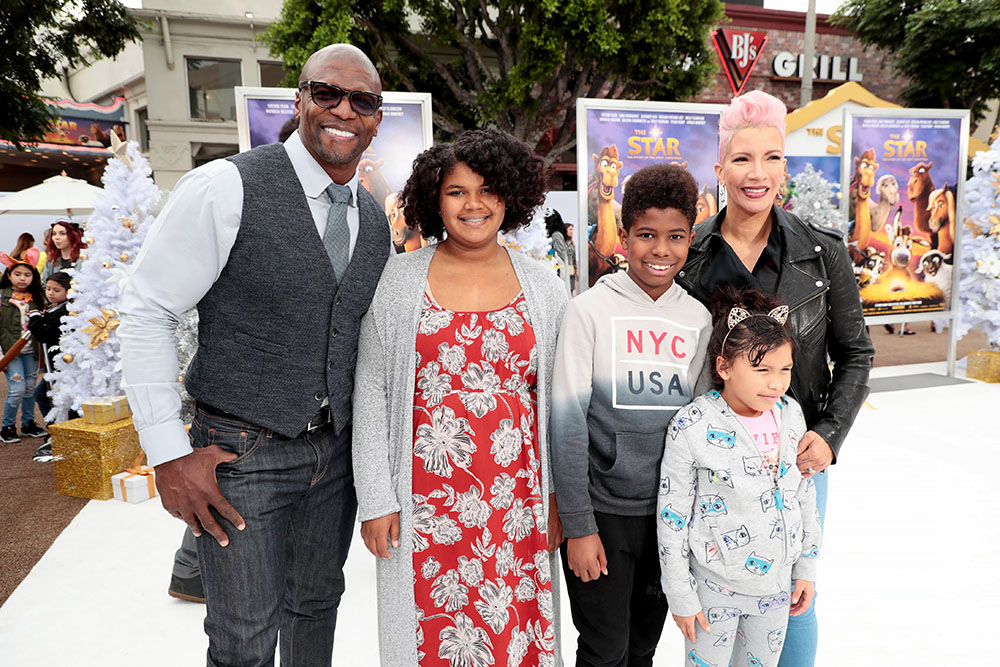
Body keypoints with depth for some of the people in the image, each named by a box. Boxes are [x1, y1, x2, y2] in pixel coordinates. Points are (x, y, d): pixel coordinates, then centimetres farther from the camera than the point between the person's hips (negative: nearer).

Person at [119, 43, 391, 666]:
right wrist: (169, 453, -14)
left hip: (337, 449, 5)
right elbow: (146, 312, -11)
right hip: (243, 453, -5)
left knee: (317, 603, 21)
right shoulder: (228, 188, -14)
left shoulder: (375, 220, 5)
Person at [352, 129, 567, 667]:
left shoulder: (542, 286, 3)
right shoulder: (399, 280, -2)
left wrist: (559, 497, 3)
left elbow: (559, 400, 6)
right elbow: (370, 394, 0)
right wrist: (375, 499, -3)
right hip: (426, 501, -1)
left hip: (517, 505, 1)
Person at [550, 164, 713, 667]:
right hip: (603, 510, -4)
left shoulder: (698, 318, 2)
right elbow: (567, 422, -11)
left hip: (672, 512, 4)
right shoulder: (591, 309, -10)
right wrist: (578, 526, -12)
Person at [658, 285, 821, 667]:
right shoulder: (692, 427, -22)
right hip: (716, 587, -5)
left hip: (778, 582, 5)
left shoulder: (790, 414, -5)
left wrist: (806, 566, 12)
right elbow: (672, 516, -14)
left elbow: (805, 494, 8)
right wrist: (681, 596, -9)